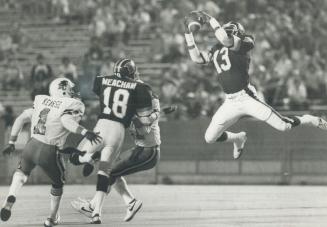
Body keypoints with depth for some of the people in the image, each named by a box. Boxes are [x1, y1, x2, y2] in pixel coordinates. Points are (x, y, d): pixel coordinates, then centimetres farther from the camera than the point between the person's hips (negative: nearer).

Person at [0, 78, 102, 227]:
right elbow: (66, 120, -22)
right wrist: (85, 132, -32)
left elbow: (21, 119, 13)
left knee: (22, 171, 32)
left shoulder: (42, 101, 15)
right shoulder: (74, 106, -1)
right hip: (49, 153, -4)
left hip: (31, 147, 4)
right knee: (58, 182, 26)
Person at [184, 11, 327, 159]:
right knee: (209, 138, 7)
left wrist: (210, 19, -15)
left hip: (245, 96, -7)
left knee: (284, 126, -15)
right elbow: (196, 58, 11)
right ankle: (239, 138, 38)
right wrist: (188, 34, 7)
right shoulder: (216, 50, 15)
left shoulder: (243, 44, -8)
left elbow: (225, 39, -25)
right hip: (230, 102, 7)